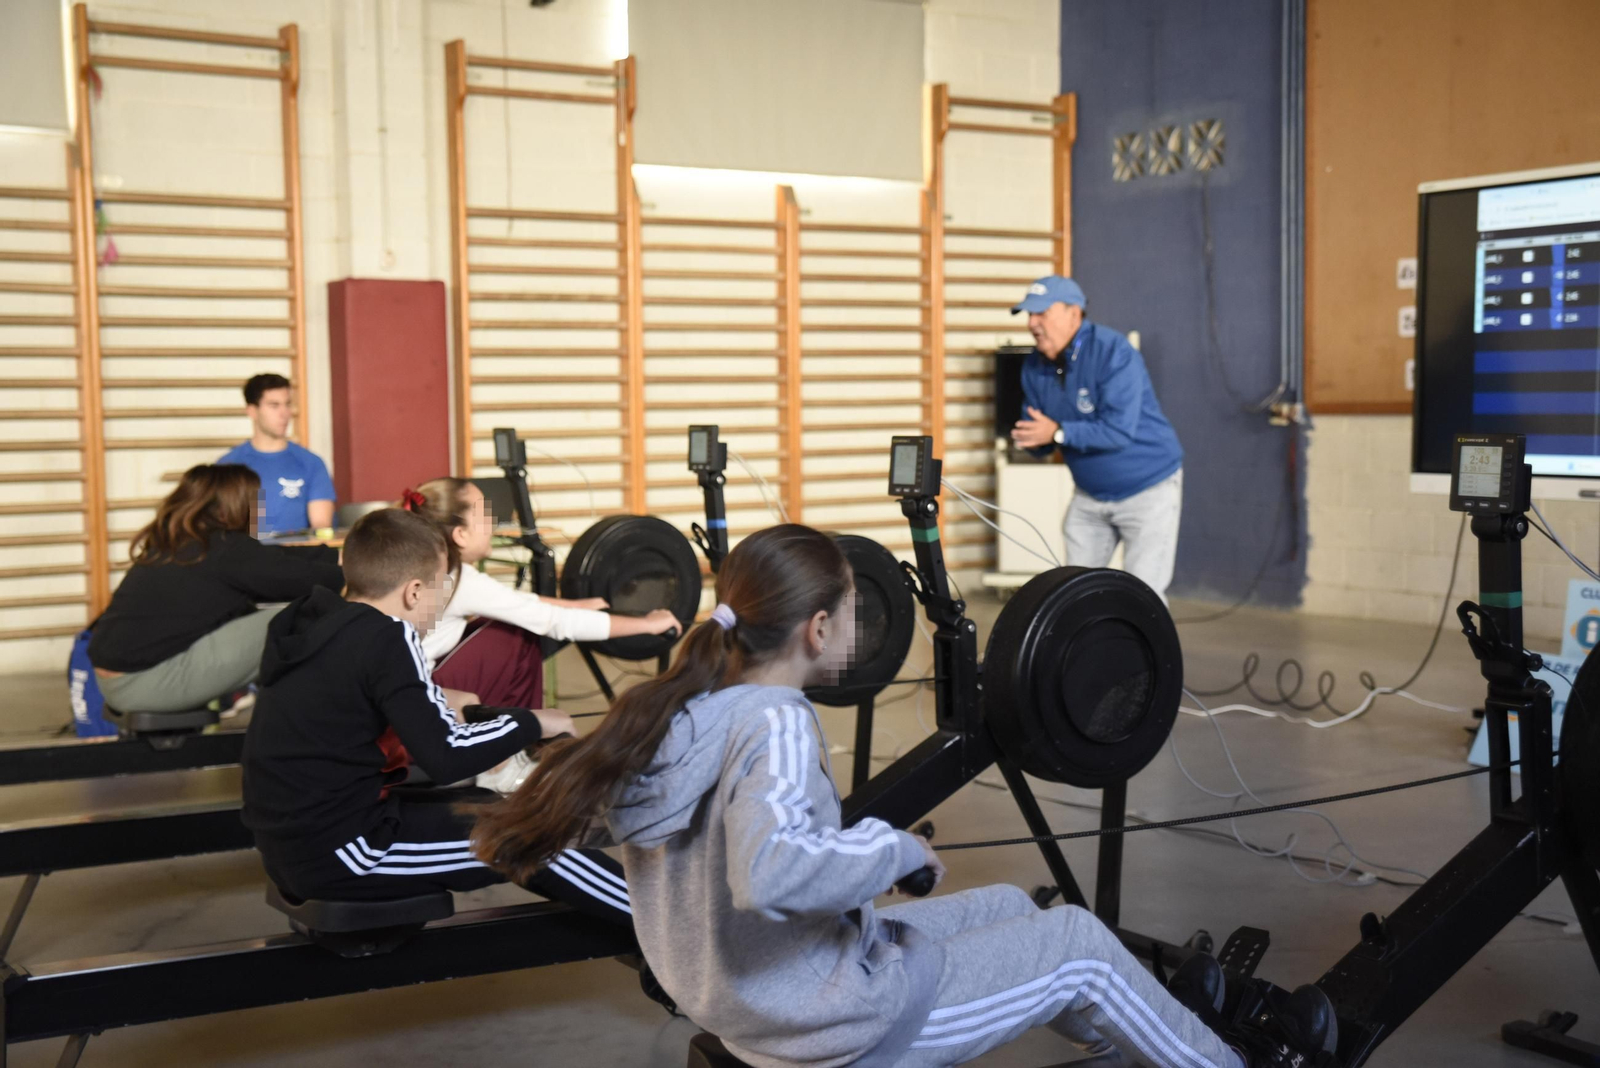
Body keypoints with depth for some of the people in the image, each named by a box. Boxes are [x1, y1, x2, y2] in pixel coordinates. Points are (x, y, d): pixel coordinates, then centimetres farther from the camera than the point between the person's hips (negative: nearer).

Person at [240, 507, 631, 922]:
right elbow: (447, 757, -21)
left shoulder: (313, 621, 6)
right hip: (336, 849, -9)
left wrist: (435, 704, 21)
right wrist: (531, 723, -8)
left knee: (482, 805, 22)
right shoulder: (385, 637, -18)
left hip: (293, 840, 9)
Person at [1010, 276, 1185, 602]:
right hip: (1090, 495, 7)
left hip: (1147, 489, -7)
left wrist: (1058, 432, -34)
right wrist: (1032, 439, -20)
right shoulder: (1035, 367, -1)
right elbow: (1039, 433, 4)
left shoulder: (1113, 353, -23)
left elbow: (1119, 430, -31)